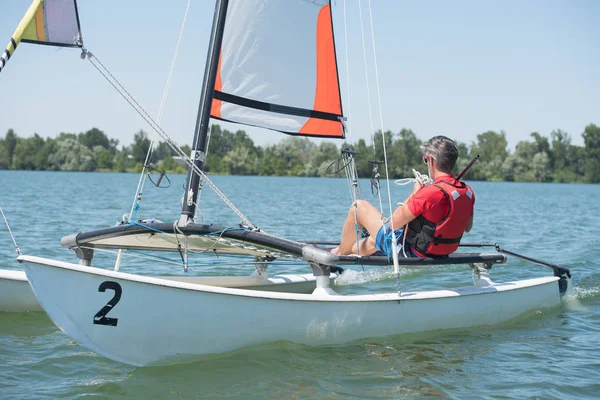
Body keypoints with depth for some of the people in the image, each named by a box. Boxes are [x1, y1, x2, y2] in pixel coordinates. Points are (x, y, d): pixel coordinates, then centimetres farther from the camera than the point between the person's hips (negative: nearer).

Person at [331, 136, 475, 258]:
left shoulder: (431, 193, -29)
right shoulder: (468, 192, -6)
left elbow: (394, 223, -21)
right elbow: (467, 228, 13)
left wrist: (414, 194, -8)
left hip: (408, 253, -8)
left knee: (358, 207, 8)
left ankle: (340, 253, 30)